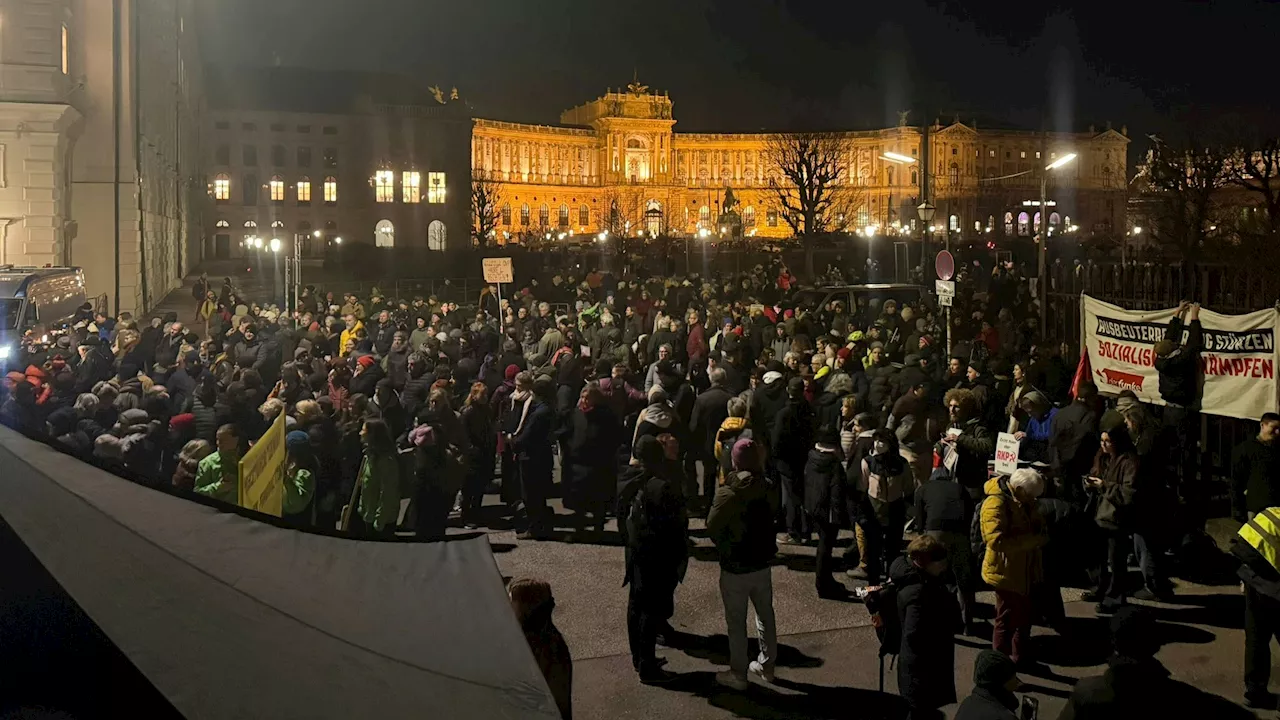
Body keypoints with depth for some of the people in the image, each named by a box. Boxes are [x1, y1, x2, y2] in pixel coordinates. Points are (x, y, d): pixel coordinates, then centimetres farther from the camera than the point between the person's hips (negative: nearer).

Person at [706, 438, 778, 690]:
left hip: (735, 567, -5)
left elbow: (711, 527, -12)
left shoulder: (727, 493, -21)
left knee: (736, 623, 7)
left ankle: (738, 674, 15)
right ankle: (767, 666, 31)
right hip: (762, 562, 5)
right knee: (765, 615, 20)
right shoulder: (767, 488, -6)